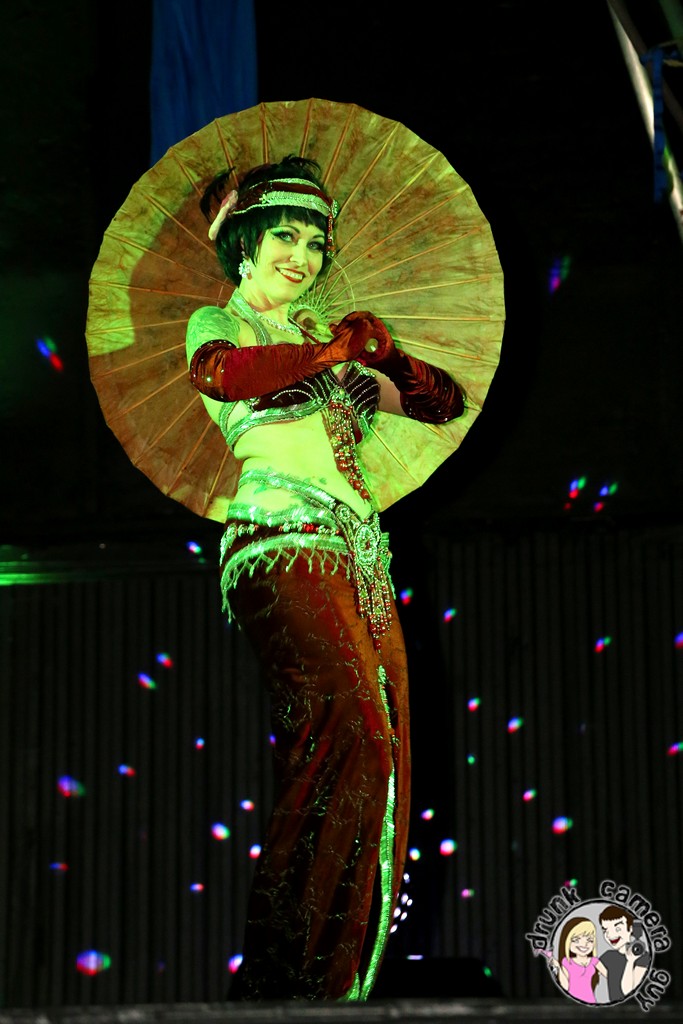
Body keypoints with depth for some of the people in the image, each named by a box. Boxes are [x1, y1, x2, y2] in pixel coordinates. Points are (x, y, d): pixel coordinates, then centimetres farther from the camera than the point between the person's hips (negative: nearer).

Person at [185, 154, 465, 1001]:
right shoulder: (219, 323, 10)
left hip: (359, 553, 7)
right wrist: (335, 349, -8)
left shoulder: (325, 337, 28)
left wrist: (381, 352, 5)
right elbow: (219, 373, -17)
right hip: (284, 542, -7)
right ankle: (289, 973, -27)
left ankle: (336, 978, -5)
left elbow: (444, 403, 25)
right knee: (352, 733, -26)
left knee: (382, 754, -5)